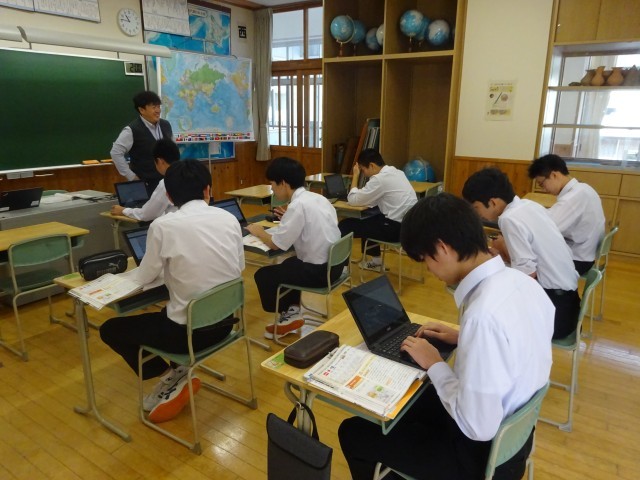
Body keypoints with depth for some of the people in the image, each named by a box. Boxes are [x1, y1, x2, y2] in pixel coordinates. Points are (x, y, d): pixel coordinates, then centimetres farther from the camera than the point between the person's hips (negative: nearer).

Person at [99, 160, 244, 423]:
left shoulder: (163, 225, -15)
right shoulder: (229, 218, -3)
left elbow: (146, 278, -2)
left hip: (188, 330, -5)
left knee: (110, 329, 17)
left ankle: (170, 377, 12)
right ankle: (179, 375, 22)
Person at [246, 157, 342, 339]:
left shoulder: (298, 205, -19)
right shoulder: (318, 198, 6)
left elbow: (275, 244, -15)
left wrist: (259, 232, 4)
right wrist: (288, 217, 18)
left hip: (318, 271, -9)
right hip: (334, 264, 9)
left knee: (263, 275, 6)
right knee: (289, 264, 31)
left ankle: (289, 316, 22)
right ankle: (293, 311, 25)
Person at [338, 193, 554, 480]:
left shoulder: (484, 314, -35)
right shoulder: (522, 282, -7)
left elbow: (478, 427, -28)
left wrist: (434, 365, -16)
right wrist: (463, 339, 5)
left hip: (483, 450, -8)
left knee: (353, 432, 6)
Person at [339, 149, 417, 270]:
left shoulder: (380, 178, -15)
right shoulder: (396, 172, 12)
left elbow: (353, 200, -6)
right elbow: (373, 199, 20)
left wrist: (355, 176, 5)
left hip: (398, 228, -9)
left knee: (345, 225, -3)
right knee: (367, 219, 30)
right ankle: (375, 260, 37)